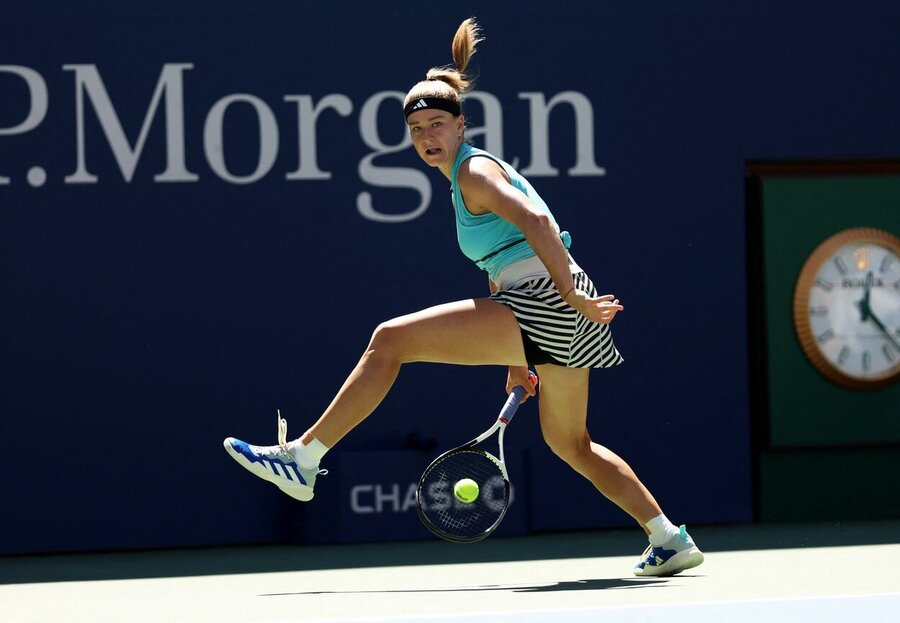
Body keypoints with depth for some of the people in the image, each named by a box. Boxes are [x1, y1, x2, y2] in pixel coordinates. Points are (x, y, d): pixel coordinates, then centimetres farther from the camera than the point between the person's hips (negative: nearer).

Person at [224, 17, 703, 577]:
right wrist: (519, 358, 27)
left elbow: (538, 224, -19)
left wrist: (574, 299, -22)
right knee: (571, 445, 24)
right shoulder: (467, 183, 25)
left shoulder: (475, 171, -5)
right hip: (551, 320, 10)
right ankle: (671, 540, 25)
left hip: (545, 302, -10)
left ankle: (302, 457, -13)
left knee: (392, 339, -12)